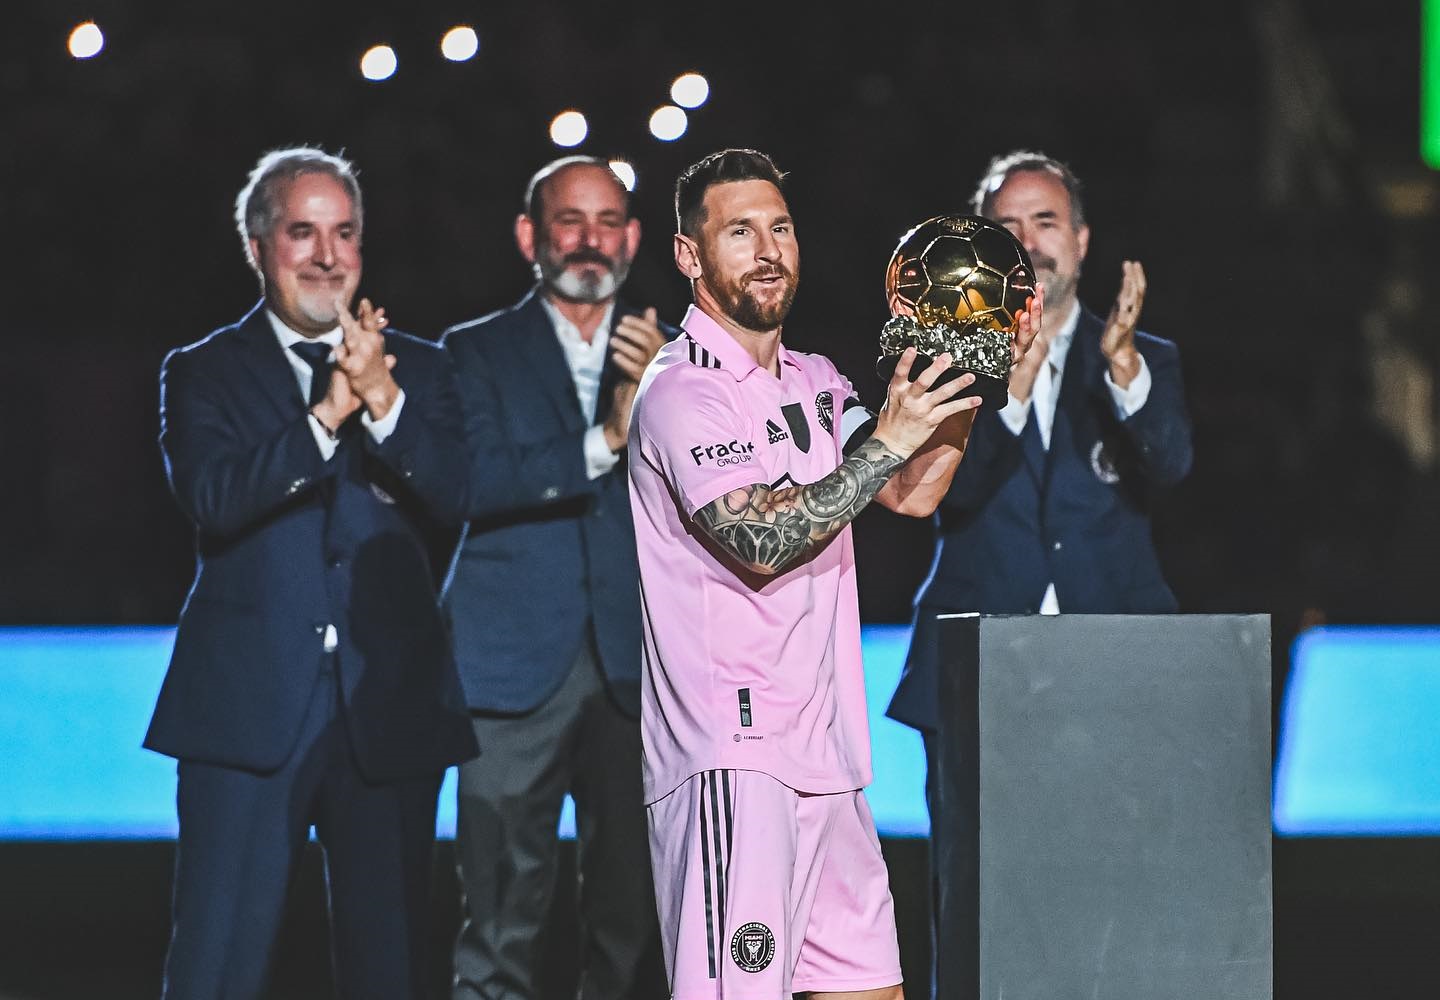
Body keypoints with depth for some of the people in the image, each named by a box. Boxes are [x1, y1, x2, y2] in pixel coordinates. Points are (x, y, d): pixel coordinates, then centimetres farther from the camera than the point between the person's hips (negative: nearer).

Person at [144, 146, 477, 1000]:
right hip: (250, 712, -2)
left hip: (389, 710, 2)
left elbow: (458, 498, -4)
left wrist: (384, 403, -20)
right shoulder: (204, 374, 6)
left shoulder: (420, 371, 11)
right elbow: (213, 498, -11)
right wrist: (325, 417, -23)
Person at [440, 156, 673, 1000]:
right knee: (501, 928, -6)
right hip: (518, 669, -2)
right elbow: (473, 484, -8)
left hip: (638, 671, 2)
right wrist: (603, 444, -17)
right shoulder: (478, 352, 8)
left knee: (633, 921, 3)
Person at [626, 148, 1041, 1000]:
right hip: (733, 760, -9)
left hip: (827, 756, 9)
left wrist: (967, 383, -3)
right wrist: (886, 442, -22)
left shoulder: (815, 383, 18)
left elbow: (913, 493, 9)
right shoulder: (683, 393, -9)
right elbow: (761, 542, -20)